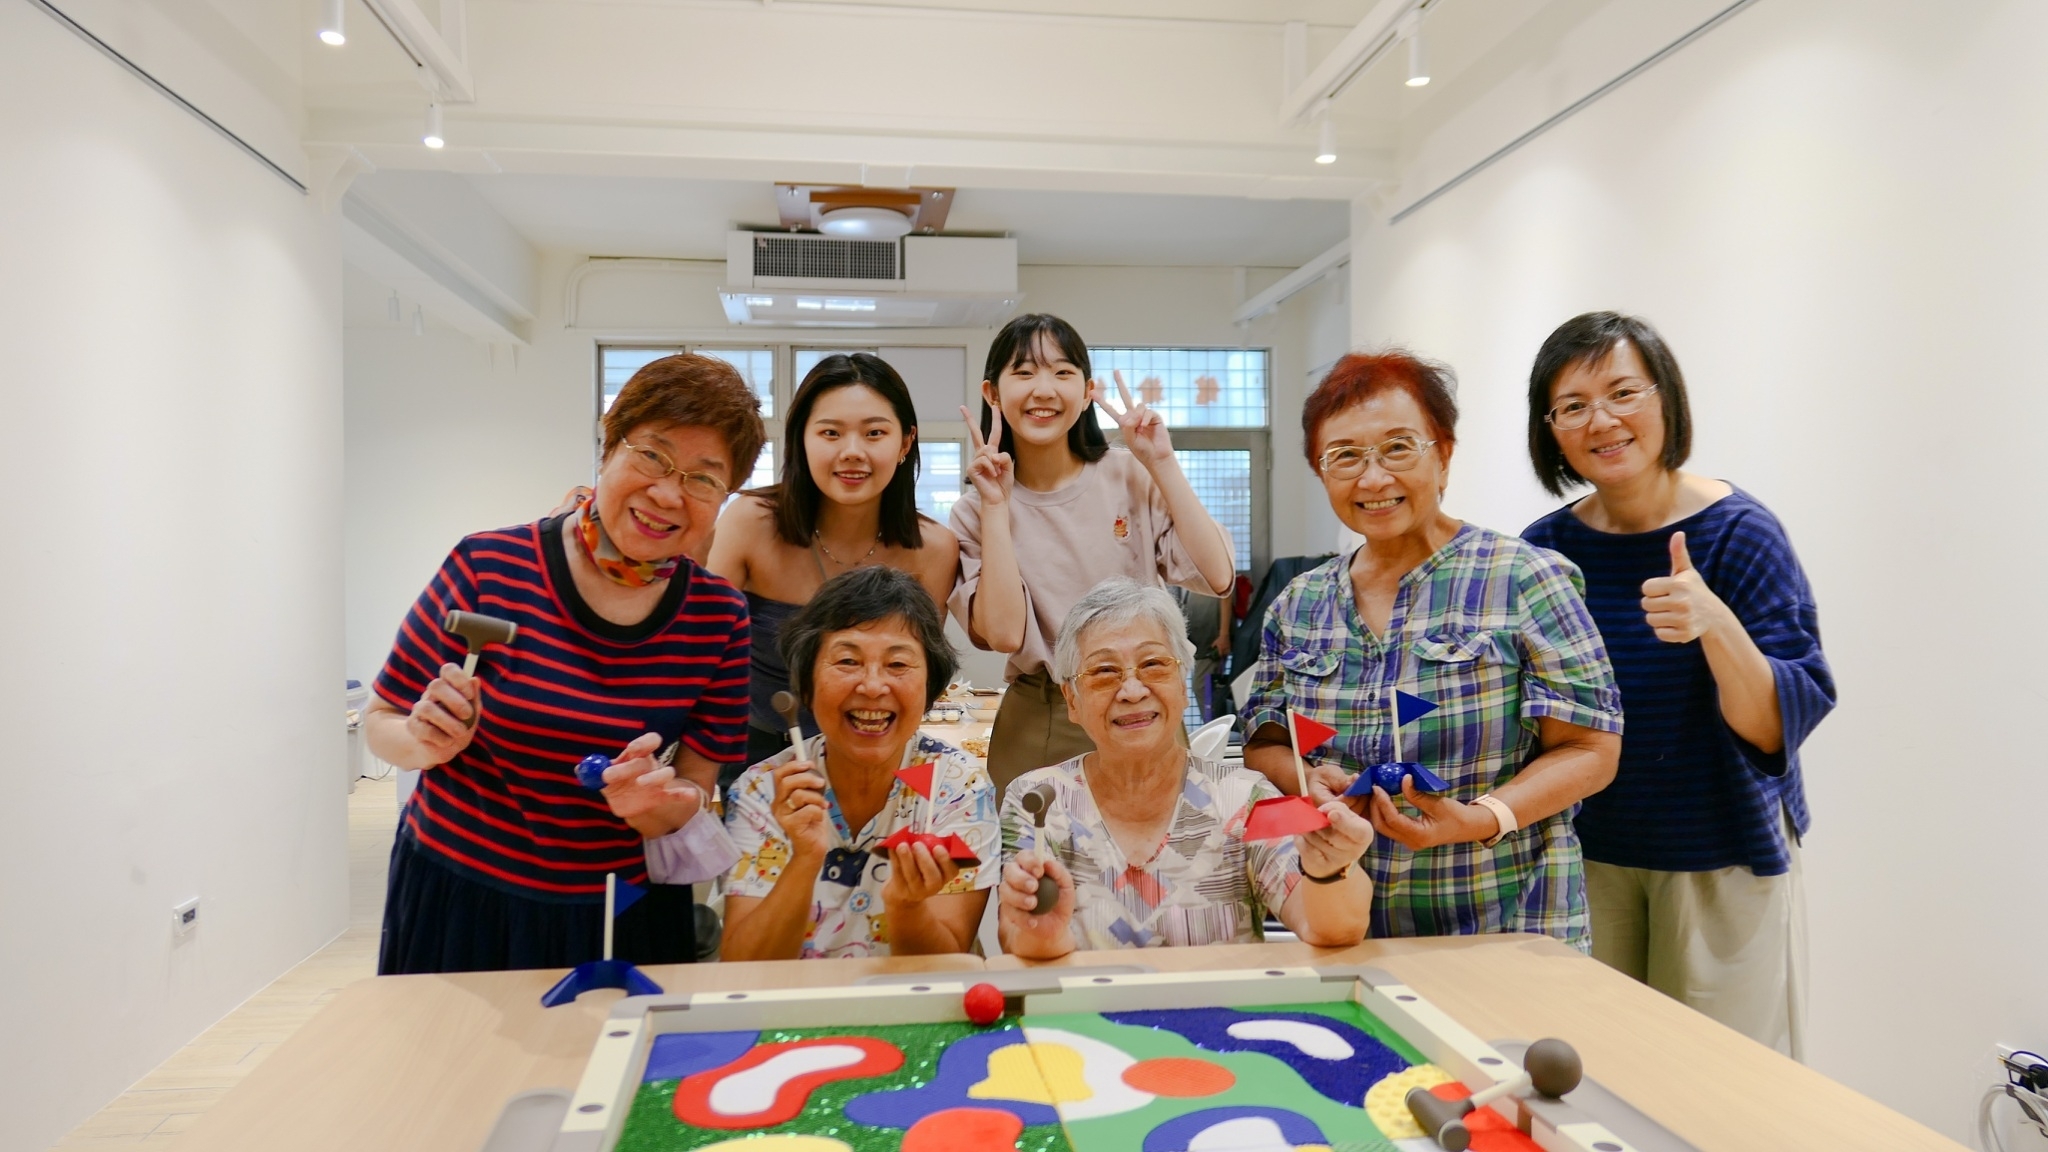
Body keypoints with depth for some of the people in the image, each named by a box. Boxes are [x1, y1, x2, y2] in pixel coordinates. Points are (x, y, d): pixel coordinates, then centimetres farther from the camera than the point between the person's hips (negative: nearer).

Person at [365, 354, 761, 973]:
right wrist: (428, 742, -23)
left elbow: (696, 798, -3)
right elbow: (383, 723, -2)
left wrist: (656, 805, -25)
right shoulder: (489, 567, -14)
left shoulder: (718, 618, -8)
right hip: (458, 906, -1)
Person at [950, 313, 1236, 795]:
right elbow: (1004, 633, -17)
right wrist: (995, 506, -16)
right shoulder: (974, 511, -2)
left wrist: (1163, 464, -11)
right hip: (1038, 731, 0)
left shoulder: (1131, 478, -2)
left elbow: (1217, 576, -13)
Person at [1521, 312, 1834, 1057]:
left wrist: (1716, 627, -35)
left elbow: (1780, 728, -20)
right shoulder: (1544, 549, -4)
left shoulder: (1740, 534, -13)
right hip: (1586, 855, 3)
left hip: (1721, 861, -3)